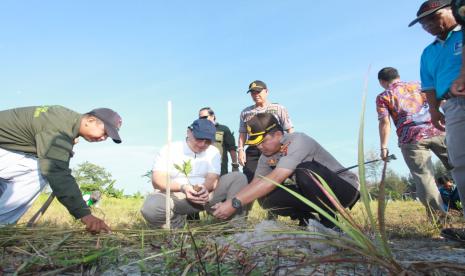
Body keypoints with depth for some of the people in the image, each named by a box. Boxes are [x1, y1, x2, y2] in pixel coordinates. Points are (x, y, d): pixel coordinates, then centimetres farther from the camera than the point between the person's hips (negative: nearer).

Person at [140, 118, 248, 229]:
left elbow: (213, 178, -6)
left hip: (205, 195, 3)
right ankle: (178, 222, -5)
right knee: (151, 208, -36)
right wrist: (182, 187, -28)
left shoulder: (213, 152, 8)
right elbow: (157, 180, -11)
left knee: (239, 177, -12)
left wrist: (205, 188, -31)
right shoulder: (169, 150, -1)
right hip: (175, 196, -2)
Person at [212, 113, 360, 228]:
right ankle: (309, 219, 5)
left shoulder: (298, 141, -29)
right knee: (266, 198, -15)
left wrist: (235, 203, -40)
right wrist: (228, 204, -19)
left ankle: (329, 221, -13)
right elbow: (255, 184, -3)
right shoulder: (267, 156, -5)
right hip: (312, 193, 6)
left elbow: (275, 179, -39)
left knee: (305, 171, -36)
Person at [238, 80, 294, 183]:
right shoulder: (245, 112, 16)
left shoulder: (279, 109, 7)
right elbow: (242, 134, 17)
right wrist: (240, 150, 3)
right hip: (252, 153, 3)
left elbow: (290, 130, 3)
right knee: (249, 181, -3)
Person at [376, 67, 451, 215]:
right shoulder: (418, 85, 22)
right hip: (437, 131, 3)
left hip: (411, 139, -3)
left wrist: (383, 147, -1)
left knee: (423, 178, -1)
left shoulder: (382, 97, 11)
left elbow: (385, 122, -1)